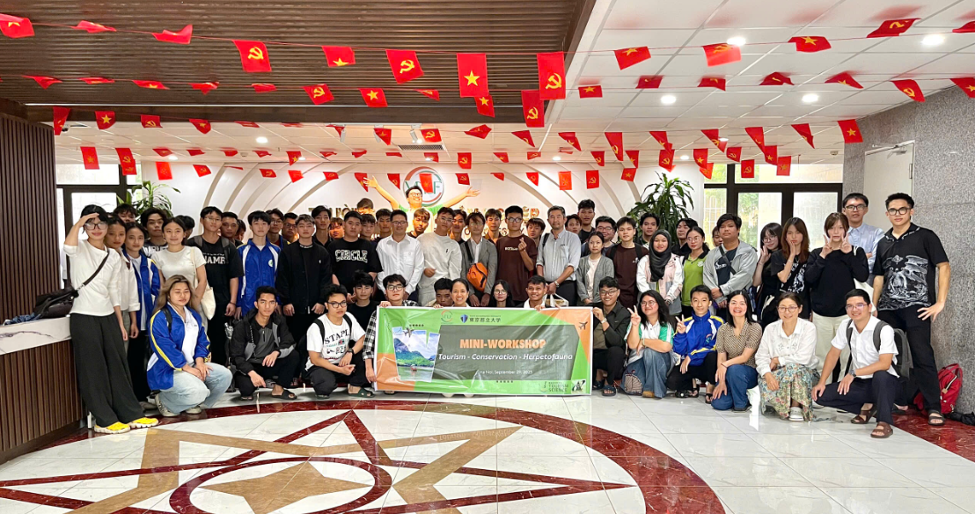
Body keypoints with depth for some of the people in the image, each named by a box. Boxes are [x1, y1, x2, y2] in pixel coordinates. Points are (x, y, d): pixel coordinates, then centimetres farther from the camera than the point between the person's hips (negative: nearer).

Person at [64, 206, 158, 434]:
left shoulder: (114, 256, 10)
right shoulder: (79, 249, -4)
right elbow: (68, 246, -32)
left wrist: (120, 323, 11)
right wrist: (79, 222, -25)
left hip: (108, 316, 5)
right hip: (84, 317, -5)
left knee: (118, 366, 8)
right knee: (93, 370, 0)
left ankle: (131, 414, 14)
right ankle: (104, 420, 7)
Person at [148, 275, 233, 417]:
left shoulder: (194, 316, 13)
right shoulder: (160, 318, -12)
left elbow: (202, 341, 13)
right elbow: (165, 348, -19)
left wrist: (199, 362, -6)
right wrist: (187, 368, -19)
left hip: (191, 365, 8)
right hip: (166, 369, -8)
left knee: (224, 375, -11)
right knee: (198, 392, -30)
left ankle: (195, 404, 7)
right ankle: (164, 401, -1)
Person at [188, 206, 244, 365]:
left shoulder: (228, 247, 8)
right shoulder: (192, 245, 2)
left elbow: (234, 276, 6)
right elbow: (186, 274, 1)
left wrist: (232, 302, -1)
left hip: (222, 303, 2)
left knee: (220, 343, 7)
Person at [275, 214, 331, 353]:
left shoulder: (322, 252, 9)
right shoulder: (287, 252, 6)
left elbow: (327, 279, 4)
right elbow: (282, 278, 1)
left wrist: (322, 301, -6)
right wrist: (285, 301, -8)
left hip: (316, 307, 1)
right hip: (294, 307, -1)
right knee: (294, 342, 2)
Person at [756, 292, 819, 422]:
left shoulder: (808, 328, -8)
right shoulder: (770, 329, 1)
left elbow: (803, 358, -19)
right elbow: (761, 357, -3)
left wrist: (777, 360, -10)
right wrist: (767, 374, -23)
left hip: (805, 373, -2)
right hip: (778, 374, 2)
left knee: (793, 367, -37)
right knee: (765, 383, -31)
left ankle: (796, 407, -23)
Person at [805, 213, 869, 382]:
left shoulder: (856, 251, 6)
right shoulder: (817, 253, 7)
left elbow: (862, 276, -10)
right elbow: (809, 278, -7)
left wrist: (849, 253, -12)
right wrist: (823, 256, -13)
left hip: (846, 312, -1)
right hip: (821, 313, 1)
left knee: (848, 357, -3)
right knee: (822, 358, 7)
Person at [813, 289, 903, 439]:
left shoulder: (884, 330, -19)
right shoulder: (846, 327, -1)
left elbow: (885, 364, -27)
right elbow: (833, 354, 5)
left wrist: (853, 373, -32)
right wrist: (822, 382, -2)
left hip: (884, 383, -6)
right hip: (859, 383, 6)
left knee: (880, 376, -41)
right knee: (821, 395, -13)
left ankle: (884, 423, -24)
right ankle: (866, 408, 8)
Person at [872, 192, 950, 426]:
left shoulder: (925, 237, 2)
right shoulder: (884, 243, 15)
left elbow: (944, 267, -3)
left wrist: (940, 302, -10)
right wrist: (873, 306, 11)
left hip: (917, 306, -5)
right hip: (888, 309, 5)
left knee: (922, 355, -8)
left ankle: (933, 408, -2)